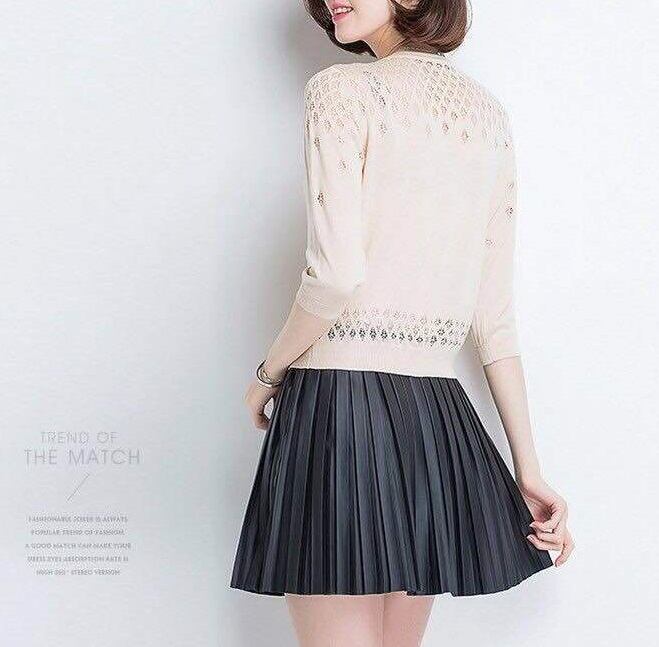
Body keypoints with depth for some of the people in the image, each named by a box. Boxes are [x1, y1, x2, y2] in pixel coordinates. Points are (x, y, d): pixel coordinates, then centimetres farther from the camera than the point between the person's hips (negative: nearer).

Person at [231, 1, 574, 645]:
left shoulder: (342, 89, -5)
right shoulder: (489, 111, 15)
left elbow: (336, 275, -17)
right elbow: (496, 309, 12)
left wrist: (267, 375, 1)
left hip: (339, 400, -7)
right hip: (440, 416, 7)